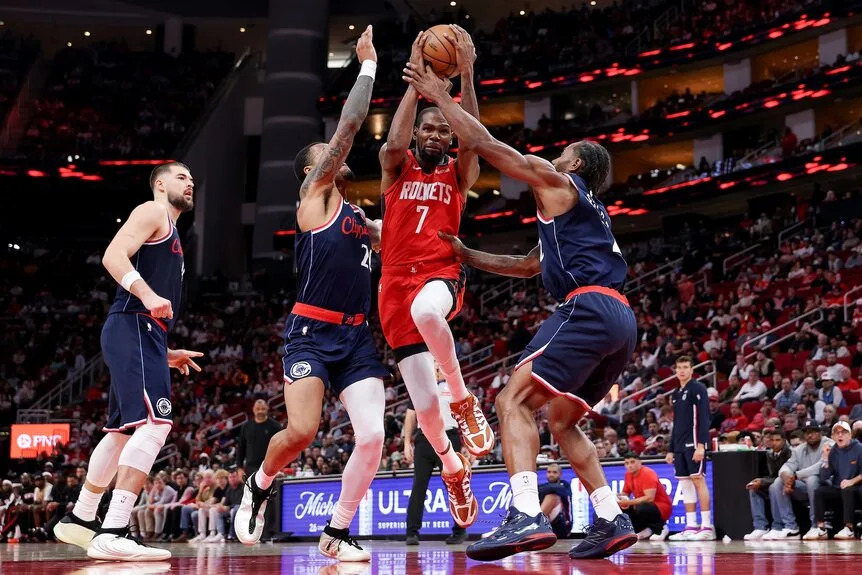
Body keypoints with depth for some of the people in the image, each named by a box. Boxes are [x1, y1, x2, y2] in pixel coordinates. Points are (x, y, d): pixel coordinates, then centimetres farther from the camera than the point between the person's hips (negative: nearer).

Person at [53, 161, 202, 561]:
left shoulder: (169, 232, 29)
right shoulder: (152, 212, 1)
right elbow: (113, 256, -17)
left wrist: (165, 354, 28)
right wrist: (148, 295, -31)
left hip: (144, 334, 11)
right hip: (133, 329, -11)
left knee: (122, 431, 17)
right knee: (154, 423, -23)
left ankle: (80, 520, 30)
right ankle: (112, 534, -29)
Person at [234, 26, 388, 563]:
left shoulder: (358, 217, 21)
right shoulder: (315, 193, 2)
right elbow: (350, 124, -5)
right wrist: (368, 65, 0)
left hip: (357, 336, 6)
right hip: (312, 332, -6)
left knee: (373, 435, -10)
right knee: (302, 430, -19)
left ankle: (338, 532, 5)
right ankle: (259, 486, 14)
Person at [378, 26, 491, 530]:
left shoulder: (459, 173, 12)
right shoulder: (396, 167, 12)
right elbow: (394, 142, -12)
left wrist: (466, 74, -18)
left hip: (442, 273, -2)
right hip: (397, 282, 2)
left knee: (425, 309, -42)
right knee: (424, 406, -3)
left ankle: (464, 400, -20)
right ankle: (454, 469, 27)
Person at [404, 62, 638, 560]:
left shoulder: (557, 182, 8)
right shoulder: (587, 211, 34)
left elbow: (484, 143, 4)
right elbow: (529, 265, 42)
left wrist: (441, 97, 14)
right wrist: (467, 256, 39)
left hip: (590, 309, -9)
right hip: (620, 320, 9)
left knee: (515, 401, -12)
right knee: (563, 420, 19)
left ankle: (526, 516, -29)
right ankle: (613, 520, 10)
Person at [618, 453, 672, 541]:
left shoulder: (648, 474, -20)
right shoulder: (628, 475, 2)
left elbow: (649, 498, -30)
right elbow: (625, 493, 12)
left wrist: (629, 502, -32)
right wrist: (621, 500, -13)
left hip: (661, 508, -8)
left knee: (641, 509, -38)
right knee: (620, 508, -10)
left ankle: (660, 527, -10)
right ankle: (643, 530, 2)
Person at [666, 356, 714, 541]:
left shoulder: (698, 389, -5)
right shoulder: (676, 394, 19)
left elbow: (704, 418, -13)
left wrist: (701, 445, -21)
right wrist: (671, 449, 19)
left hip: (694, 443, -8)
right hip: (680, 446, 8)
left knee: (698, 480, -10)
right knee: (685, 484, 6)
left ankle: (706, 527, -9)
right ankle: (691, 527, 8)